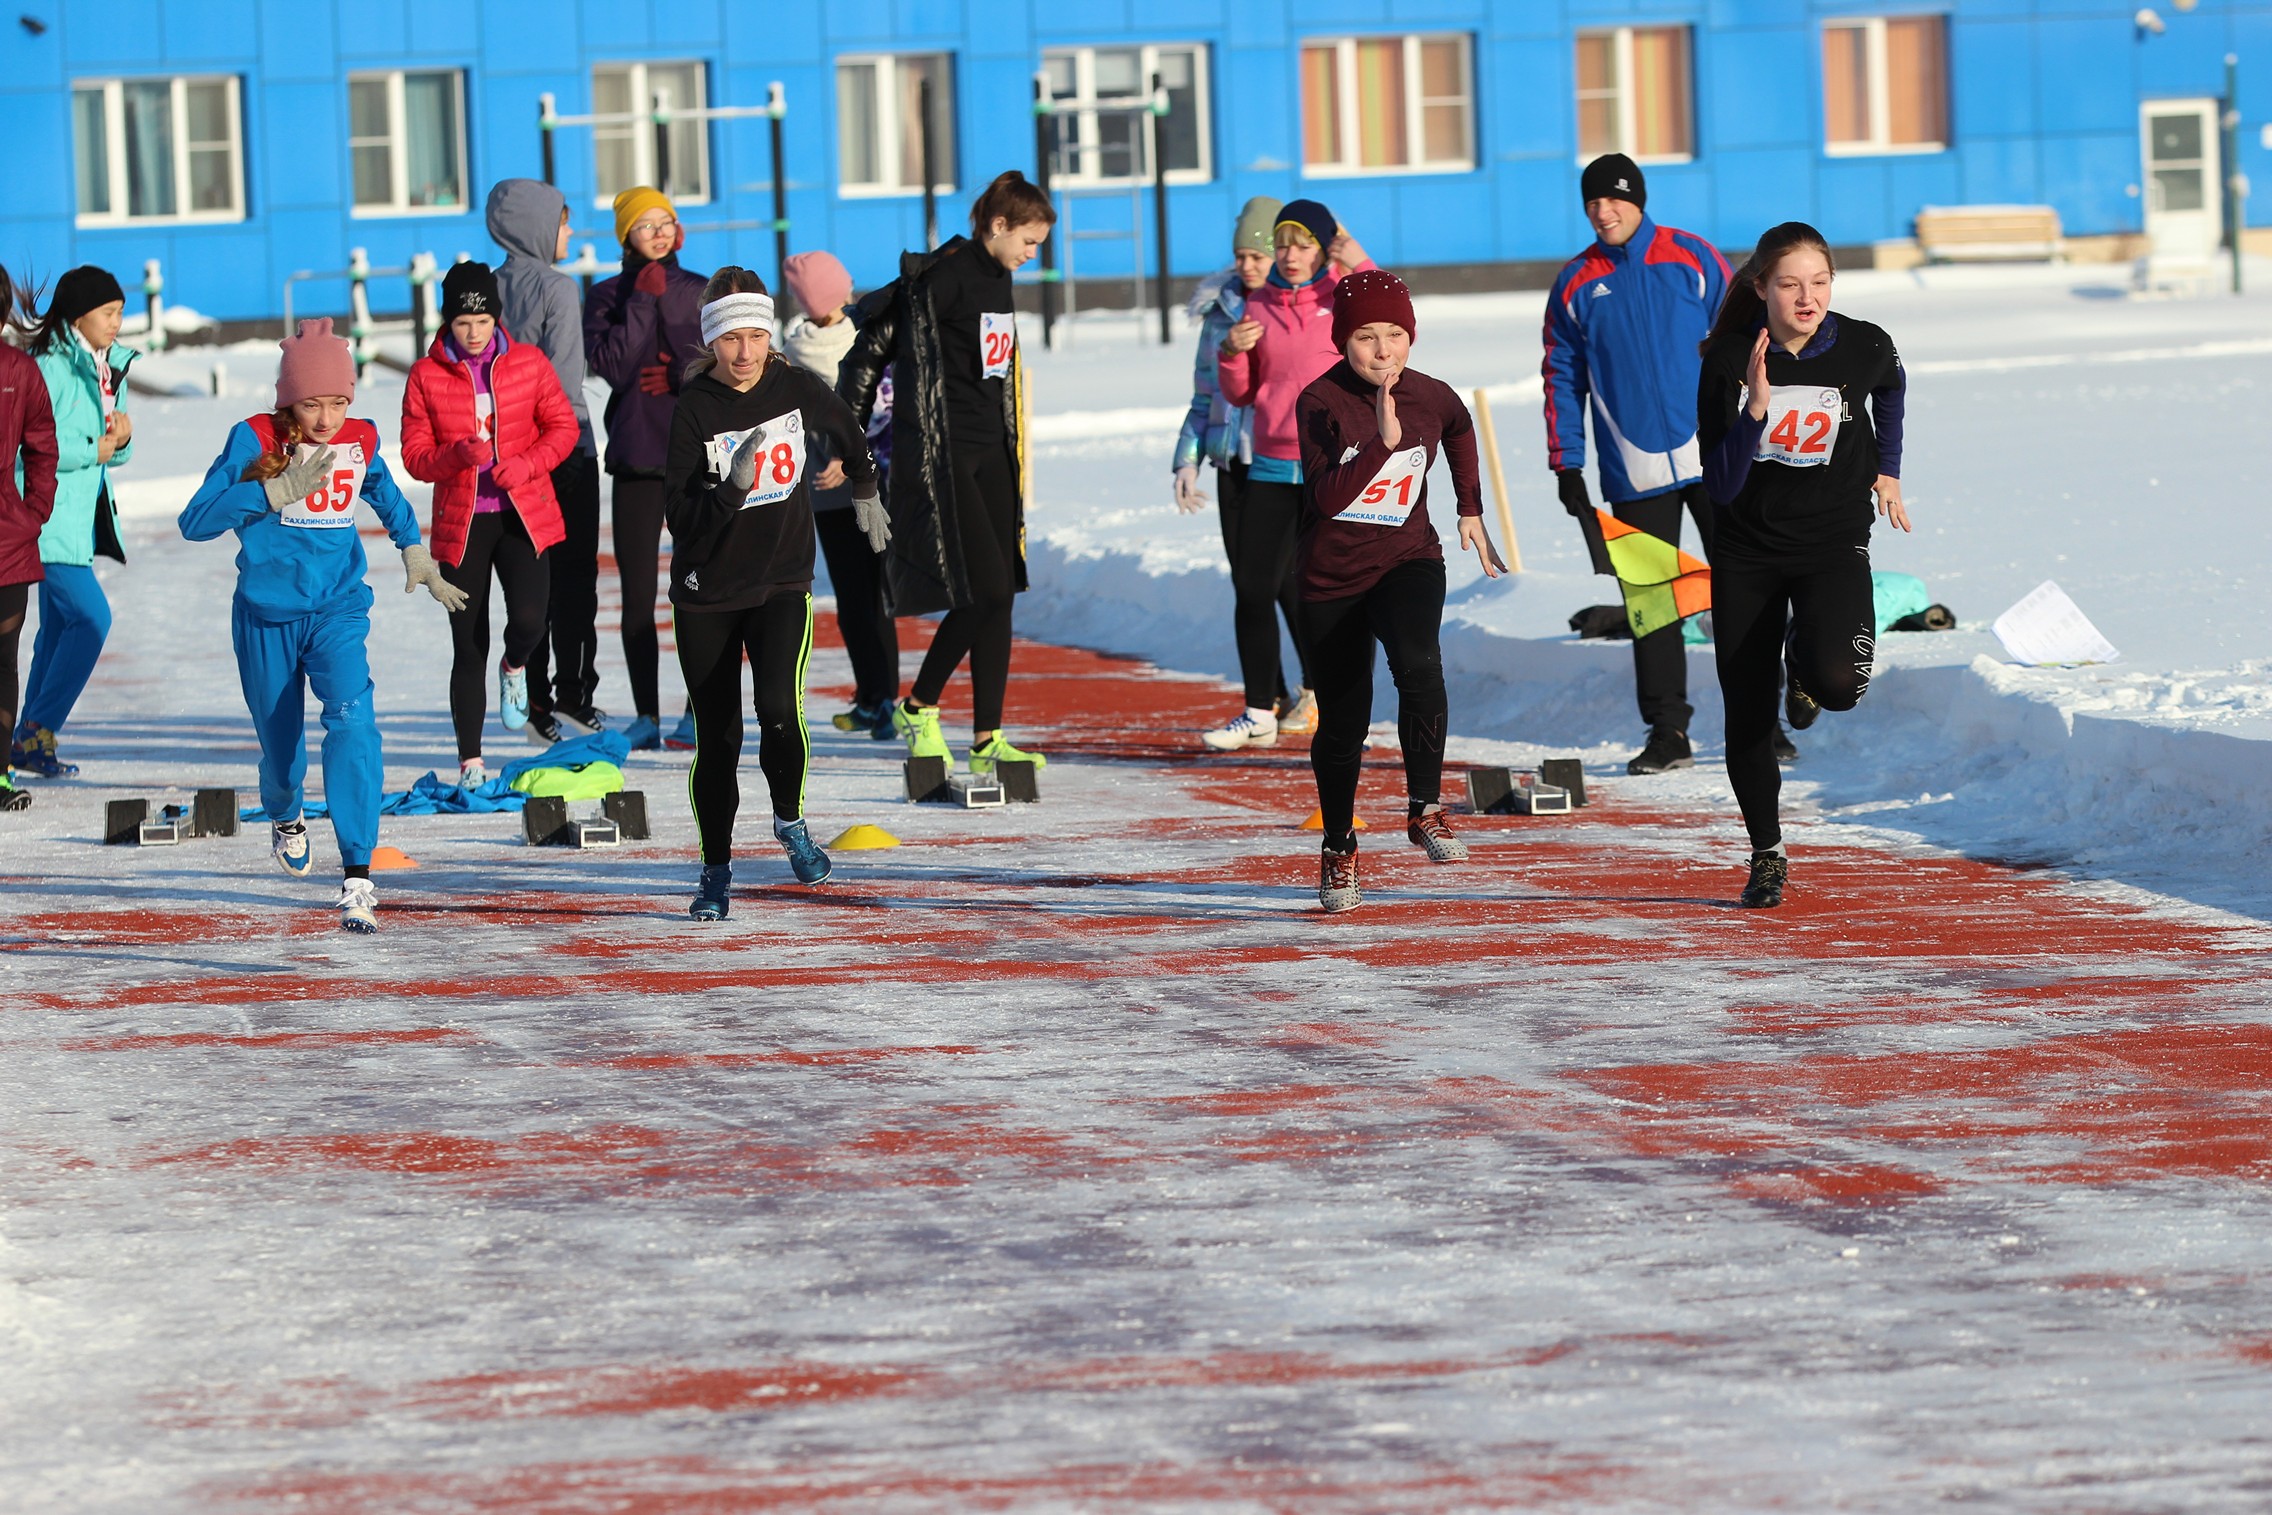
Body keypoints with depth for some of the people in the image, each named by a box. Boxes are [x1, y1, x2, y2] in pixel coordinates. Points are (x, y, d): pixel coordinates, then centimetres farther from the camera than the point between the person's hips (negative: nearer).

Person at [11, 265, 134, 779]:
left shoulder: (110, 368, 12)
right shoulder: (50, 368, -15)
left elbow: (111, 449, 18)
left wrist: (121, 439, -4)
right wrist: (92, 450, -16)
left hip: (84, 519, 9)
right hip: (50, 519, -9)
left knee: (59, 626, 12)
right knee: (91, 617, -15)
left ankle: (31, 741, 20)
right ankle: (38, 733, -7)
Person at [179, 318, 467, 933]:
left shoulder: (360, 442, 0)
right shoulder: (255, 442, -10)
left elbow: (385, 494, 24)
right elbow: (195, 522, -17)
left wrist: (414, 550, 16)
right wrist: (276, 492, -26)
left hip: (338, 610, 1)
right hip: (266, 616, -1)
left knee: (352, 721, -24)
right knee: (280, 740, 13)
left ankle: (358, 878, -28)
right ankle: (285, 819, 51)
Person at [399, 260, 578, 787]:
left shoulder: (528, 364, 1)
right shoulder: (426, 376, -1)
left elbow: (563, 427, 4)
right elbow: (415, 456, -1)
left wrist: (525, 464, -13)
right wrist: (458, 455, -21)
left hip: (524, 515, 0)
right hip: (461, 522, 0)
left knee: (528, 620, -19)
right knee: (468, 645, 1)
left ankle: (514, 667, 19)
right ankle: (470, 760, 10)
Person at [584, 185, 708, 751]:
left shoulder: (701, 292, 8)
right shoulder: (608, 296, 6)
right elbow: (611, 364, -8)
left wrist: (675, 375, -9)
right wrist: (644, 300, -10)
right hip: (636, 453, 0)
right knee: (637, 594, 0)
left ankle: (699, 713, 2)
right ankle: (646, 716, 6)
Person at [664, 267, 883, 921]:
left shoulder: (798, 388, -5)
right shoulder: (695, 407, -12)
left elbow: (847, 434, 19)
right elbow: (682, 516, -17)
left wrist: (864, 493, 33)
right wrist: (734, 486, -33)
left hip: (782, 584, 0)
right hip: (706, 595, 0)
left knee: (779, 708, -22)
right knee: (717, 738, 4)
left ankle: (789, 820, 6)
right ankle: (716, 869, 23)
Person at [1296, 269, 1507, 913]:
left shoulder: (1433, 399, -5)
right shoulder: (1321, 402, -15)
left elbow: (1461, 430, 21)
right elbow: (1327, 497, -26)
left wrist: (1471, 511, 25)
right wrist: (1383, 441, -37)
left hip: (1408, 561, 1)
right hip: (1331, 576, -1)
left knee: (1418, 664, -31)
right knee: (1342, 720, 8)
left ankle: (1425, 810, -19)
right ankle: (1338, 850, 28)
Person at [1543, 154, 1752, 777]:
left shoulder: (1693, 259, 1)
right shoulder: (1575, 285, 6)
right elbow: (1563, 379, 10)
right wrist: (1566, 466, 5)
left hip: (1713, 458, -2)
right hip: (1633, 473, 2)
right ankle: (1667, 731, 7)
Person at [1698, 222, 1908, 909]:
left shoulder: (1864, 348, -9)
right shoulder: (1729, 360, -12)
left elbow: (1891, 390, 18)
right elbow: (1721, 486, -16)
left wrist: (1887, 471, 18)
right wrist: (1755, 408, -28)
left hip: (1833, 544, -1)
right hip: (1748, 554, 1)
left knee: (1836, 682, -26)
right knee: (1748, 720, 2)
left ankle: (1806, 665, 13)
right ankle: (1767, 854, 24)